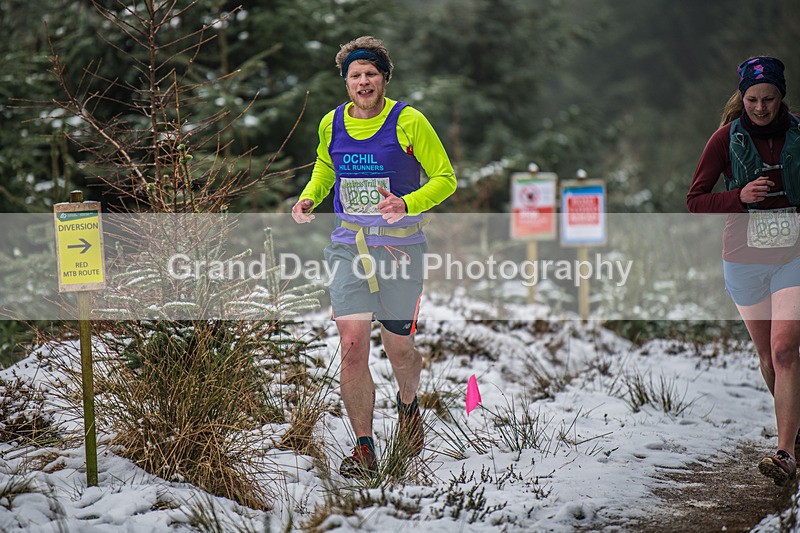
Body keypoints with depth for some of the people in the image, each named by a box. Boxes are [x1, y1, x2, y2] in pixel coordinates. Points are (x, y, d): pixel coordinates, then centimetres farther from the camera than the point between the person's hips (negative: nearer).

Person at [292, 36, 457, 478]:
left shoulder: (409, 122, -7)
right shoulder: (331, 124, 5)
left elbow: (445, 178, -4)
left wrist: (408, 204, -21)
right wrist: (309, 197, 6)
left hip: (399, 246, -2)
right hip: (348, 246, 2)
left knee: (398, 348, 8)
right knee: (352, 346, -9)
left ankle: (408, 404, 43)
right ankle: (364, 449, -1)